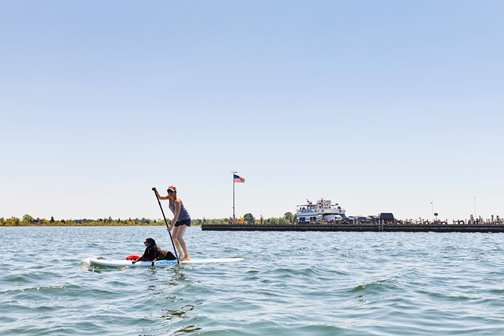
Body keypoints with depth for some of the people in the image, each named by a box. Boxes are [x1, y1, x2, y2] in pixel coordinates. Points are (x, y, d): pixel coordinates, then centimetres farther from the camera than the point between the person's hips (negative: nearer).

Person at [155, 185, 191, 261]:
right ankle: (180, 254, 20)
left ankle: (187, 255, -17)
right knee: (173, 237, 7)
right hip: (178, 220, 9)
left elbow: (176, 215, -30)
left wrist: (171, 226, -34)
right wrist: (156, 191, -19)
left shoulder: (177, 201, -26)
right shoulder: (169, 197, -1)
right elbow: (160, 198, 1)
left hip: (185, 219, -9)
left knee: (179, 237, -19)